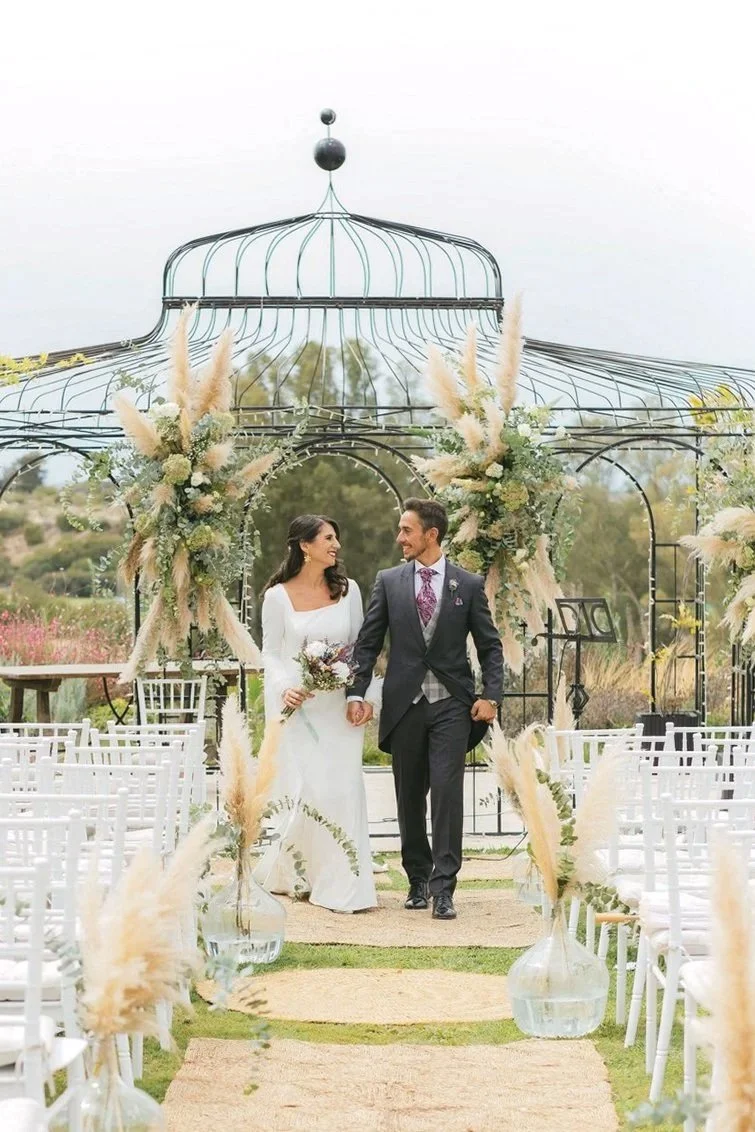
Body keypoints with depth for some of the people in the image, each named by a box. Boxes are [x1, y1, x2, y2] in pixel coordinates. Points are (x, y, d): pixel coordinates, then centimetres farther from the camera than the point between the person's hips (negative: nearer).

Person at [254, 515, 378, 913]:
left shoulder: (348, 590, 7)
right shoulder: (278, 596, 0)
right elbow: (270, 653, 3)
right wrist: (284, 688, -14)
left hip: (337, 705, 2)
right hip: (296, 704, -2)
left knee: (341, 788, -4)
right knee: (306, 789, -7)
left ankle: (343, 885, 5)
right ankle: (285, 872, 15)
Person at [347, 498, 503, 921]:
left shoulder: (469, 585, 3)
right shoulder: (388, 582, 6)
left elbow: (490, 645, 5)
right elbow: (368, 643, 5)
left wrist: (491, 695, -8)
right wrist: (357, 693, -6)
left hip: (451, 704, -2)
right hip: (404, 704, 2)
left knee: (447, 790, -12)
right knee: (409, 797, 8)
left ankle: (443, 886, -10)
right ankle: (418, 879, 21)